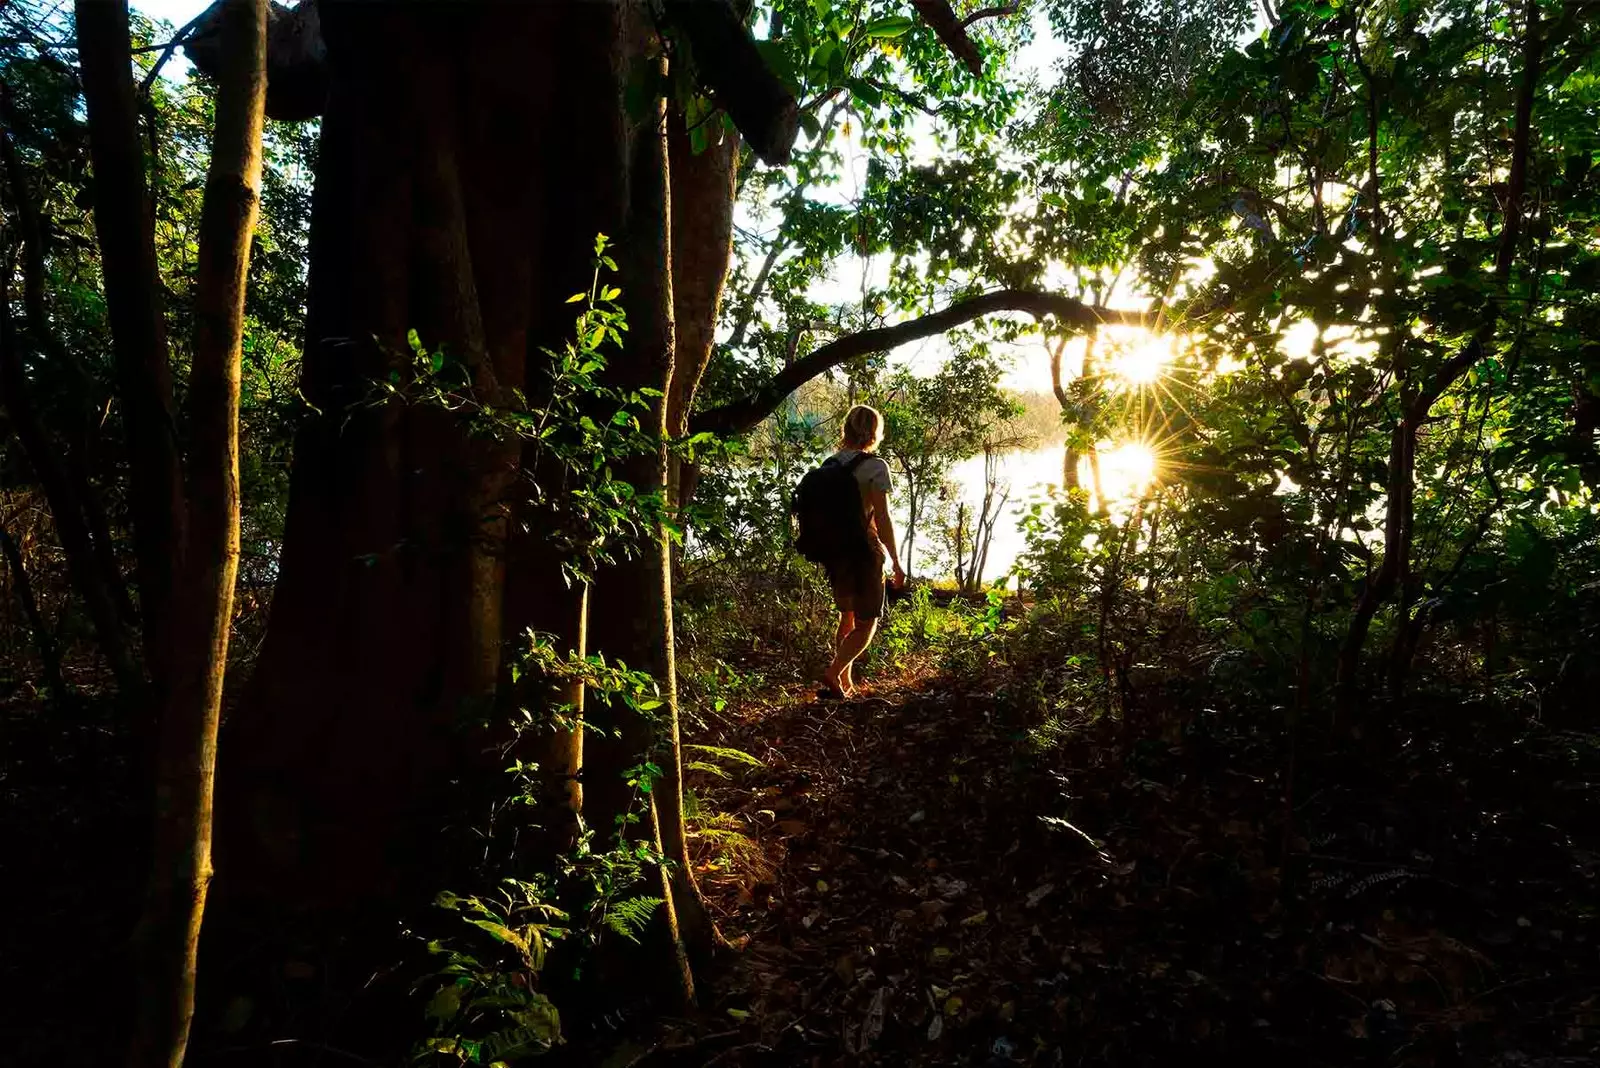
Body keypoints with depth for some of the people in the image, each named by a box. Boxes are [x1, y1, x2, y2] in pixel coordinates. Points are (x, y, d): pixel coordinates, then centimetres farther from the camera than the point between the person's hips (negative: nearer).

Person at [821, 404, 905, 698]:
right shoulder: (875, 466, -12)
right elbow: (882, 519, -16)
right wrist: (897, 562, -10)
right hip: (865, 552, -6)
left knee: (847, 618, 21)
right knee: (866, 625, 7)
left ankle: (846, 684, 25)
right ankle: (833, 674, -9)